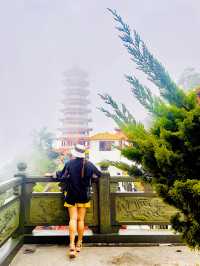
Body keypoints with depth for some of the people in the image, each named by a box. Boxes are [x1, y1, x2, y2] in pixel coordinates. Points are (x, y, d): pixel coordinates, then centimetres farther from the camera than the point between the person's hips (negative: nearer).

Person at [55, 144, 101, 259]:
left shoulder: (69, 163, -11)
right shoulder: (89, 164, -6)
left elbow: (61, 177, -6)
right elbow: (100, 174, 6)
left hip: (71, 196, -1)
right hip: (84, 196, 1)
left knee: (73, 219, 5)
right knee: (81, 220, 11)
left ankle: (72, 246, -2)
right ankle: (79, 244, 24)